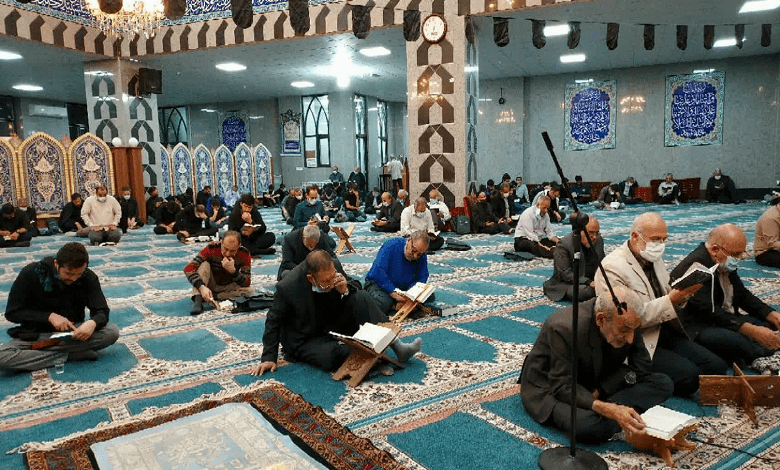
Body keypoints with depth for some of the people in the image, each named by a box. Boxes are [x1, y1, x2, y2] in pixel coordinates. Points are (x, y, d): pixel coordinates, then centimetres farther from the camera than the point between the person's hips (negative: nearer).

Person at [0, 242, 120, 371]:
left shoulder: (88, 278, -11)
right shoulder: (31, 273, -14)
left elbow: (102, 312, -9)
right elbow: (12, 312, -8)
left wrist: (93, 323, -34)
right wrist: (50, 316, -23)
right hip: (35, 334, -1)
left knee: (112, 332, -27)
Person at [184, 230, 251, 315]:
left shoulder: (244, 254, -19)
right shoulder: (212, 248, -22)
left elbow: (247, 283, -21)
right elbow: (188, 268, -30)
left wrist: (233, 270, -39)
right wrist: (202, 287, -44)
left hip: (227, 288, 1)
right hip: (210, 286, 0)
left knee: (248, 290, -28)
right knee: (204, 264, -26)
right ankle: (197, 300, -39)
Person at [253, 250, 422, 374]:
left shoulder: (333, 271, -17)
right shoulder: (287, 288, -28)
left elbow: (355, 294, -2)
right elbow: (274, 322, -11)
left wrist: (345, 291, -26)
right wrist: (269, 357, -10)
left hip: (334, 326, 4)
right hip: (306, 340, -4)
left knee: (361, 298, -21)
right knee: (330, 357, -37)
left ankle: (397, 346, -23)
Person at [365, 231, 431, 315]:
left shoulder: (422, 256, -3)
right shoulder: (391, 246, -19)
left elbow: (421, 278, -5)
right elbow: (377, 272, -26)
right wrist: (393, 293, -33)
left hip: (403, 287, 6)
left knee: (430, 295, -14)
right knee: (383, 303, -38)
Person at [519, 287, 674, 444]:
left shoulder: (626, 322, -14)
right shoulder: (563, 327, -32)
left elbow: (642, 366, -2)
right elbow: (562, 387, -28)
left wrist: (599, 390, -17)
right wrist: (609, 410, -43)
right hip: (550, 389, -7)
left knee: (663, 384, -10)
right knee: (592, 426, -38)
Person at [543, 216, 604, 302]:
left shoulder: (598, 240, 4)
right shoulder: (563, 245, -18)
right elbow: (566, 274, -22)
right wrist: (589, 282, -30)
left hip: (592, 280, 6)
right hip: (566, 284, -6)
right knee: (585, 291, -36)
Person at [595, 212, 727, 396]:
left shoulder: (654, 258, 12)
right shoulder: (613, 267, -18)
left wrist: (683, 293, -4)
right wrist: (670, 300, -24)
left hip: (666, 331, 9)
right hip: (640, 342, -9)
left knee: (717, 366, -3)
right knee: (689, 376, -23)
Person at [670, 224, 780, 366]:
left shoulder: (725, 262, 9)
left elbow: (743, 295, 17)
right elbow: (711, 313, -26)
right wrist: (752, 331, -30)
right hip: (696, 329, -10)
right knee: (736, 340, -35)